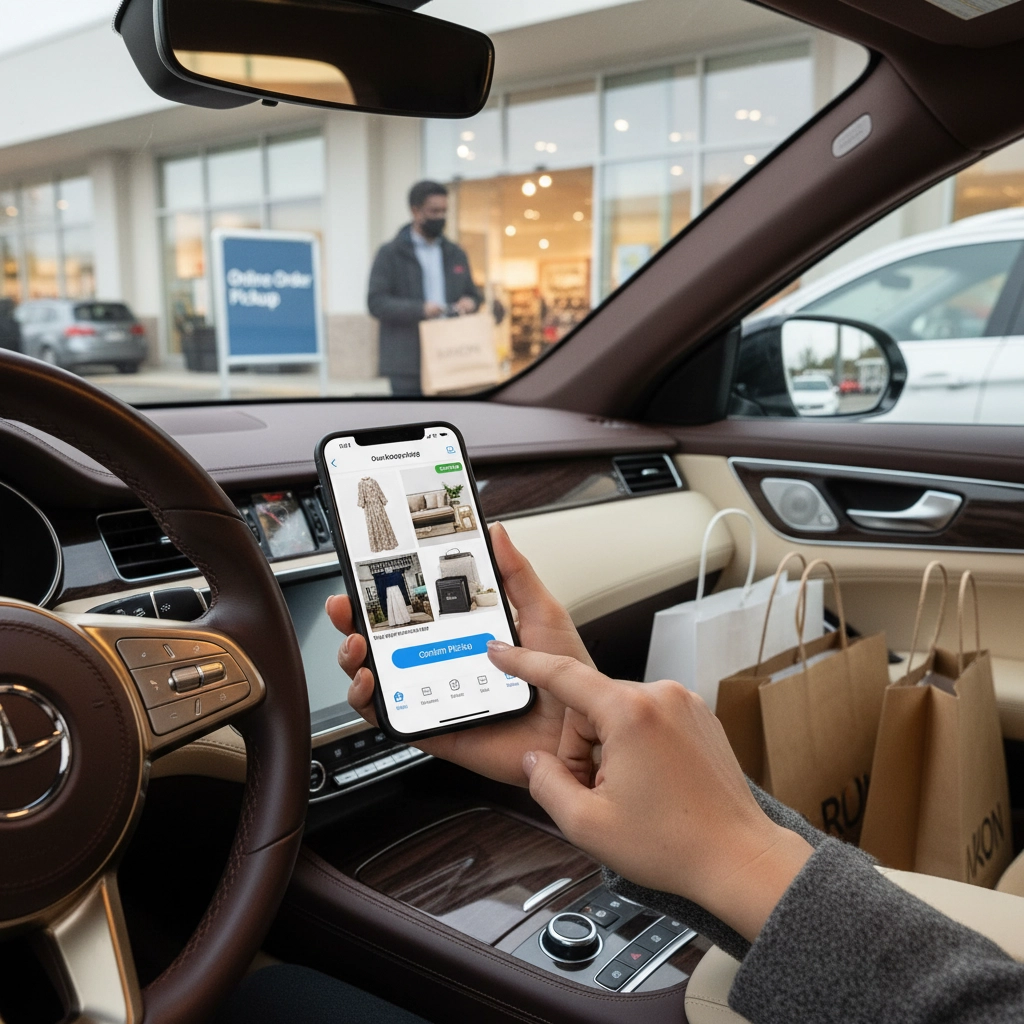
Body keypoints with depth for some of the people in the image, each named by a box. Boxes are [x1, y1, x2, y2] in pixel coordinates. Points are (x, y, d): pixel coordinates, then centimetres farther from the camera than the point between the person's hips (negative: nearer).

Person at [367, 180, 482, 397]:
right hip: (408, 364, -4)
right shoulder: (390, 254, 2)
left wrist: (470, 302, -2)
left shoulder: (456, 254, 18)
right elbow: (376, 302, -6)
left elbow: (473, 295, 24)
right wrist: (419, 309, -20)